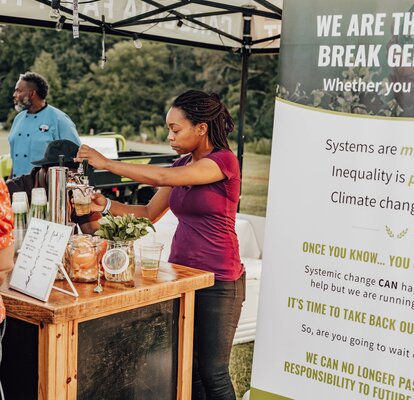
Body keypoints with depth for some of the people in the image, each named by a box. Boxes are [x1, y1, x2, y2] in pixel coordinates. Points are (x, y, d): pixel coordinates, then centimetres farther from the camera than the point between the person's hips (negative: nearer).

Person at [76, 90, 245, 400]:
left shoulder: (224, 161, -14)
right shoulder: (183, 165, 10)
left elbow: (162, 177, -25)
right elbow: (150, 213, 13)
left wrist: (107, 163, -17)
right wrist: (107, 205, -1)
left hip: (218, 281, -7)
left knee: (212, 372, 3)